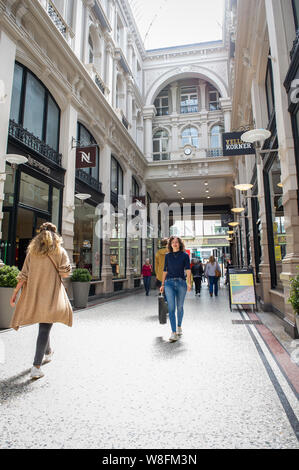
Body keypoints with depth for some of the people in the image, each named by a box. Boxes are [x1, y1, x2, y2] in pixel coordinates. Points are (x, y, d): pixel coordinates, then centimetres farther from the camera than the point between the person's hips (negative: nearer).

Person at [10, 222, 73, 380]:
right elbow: (65, 273, -7)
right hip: (51, 293, -4)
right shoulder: (59, 251, -4)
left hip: (33, 293, 4)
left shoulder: (32, 250, 4)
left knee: (44, 325, 23)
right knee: (44, 328, -1)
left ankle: (48, 353, 42)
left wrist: (15, 292, 5)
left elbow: (24, 274, -1)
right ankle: (36, 367, -5)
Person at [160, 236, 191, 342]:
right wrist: (162, 284, 13)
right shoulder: (167, 256, 11)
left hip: (181, 282, 0)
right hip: (169, 283, 1)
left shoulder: (184, 255, 5)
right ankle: (174, 333, -6)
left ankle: (179, 326, 34)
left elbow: (188, 270, -3)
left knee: (180, 307, 11)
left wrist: (189, 282, -16)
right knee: (171, 308, -8)